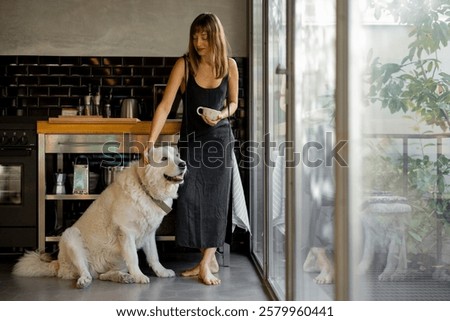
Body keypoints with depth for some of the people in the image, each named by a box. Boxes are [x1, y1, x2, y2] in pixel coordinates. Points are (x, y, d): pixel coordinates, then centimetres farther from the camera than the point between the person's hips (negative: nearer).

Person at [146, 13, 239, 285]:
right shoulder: (184, 64, -11)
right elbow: (165, 106, -15)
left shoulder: (229, 65, -5)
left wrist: (223, 114, -14)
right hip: (192, 139, 0)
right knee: (190, 197, -4)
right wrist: (151, 142, -23)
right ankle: (210, 260, 10)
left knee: (215, 198, -3)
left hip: (220, 138, 1)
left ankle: (205, 263, 3)